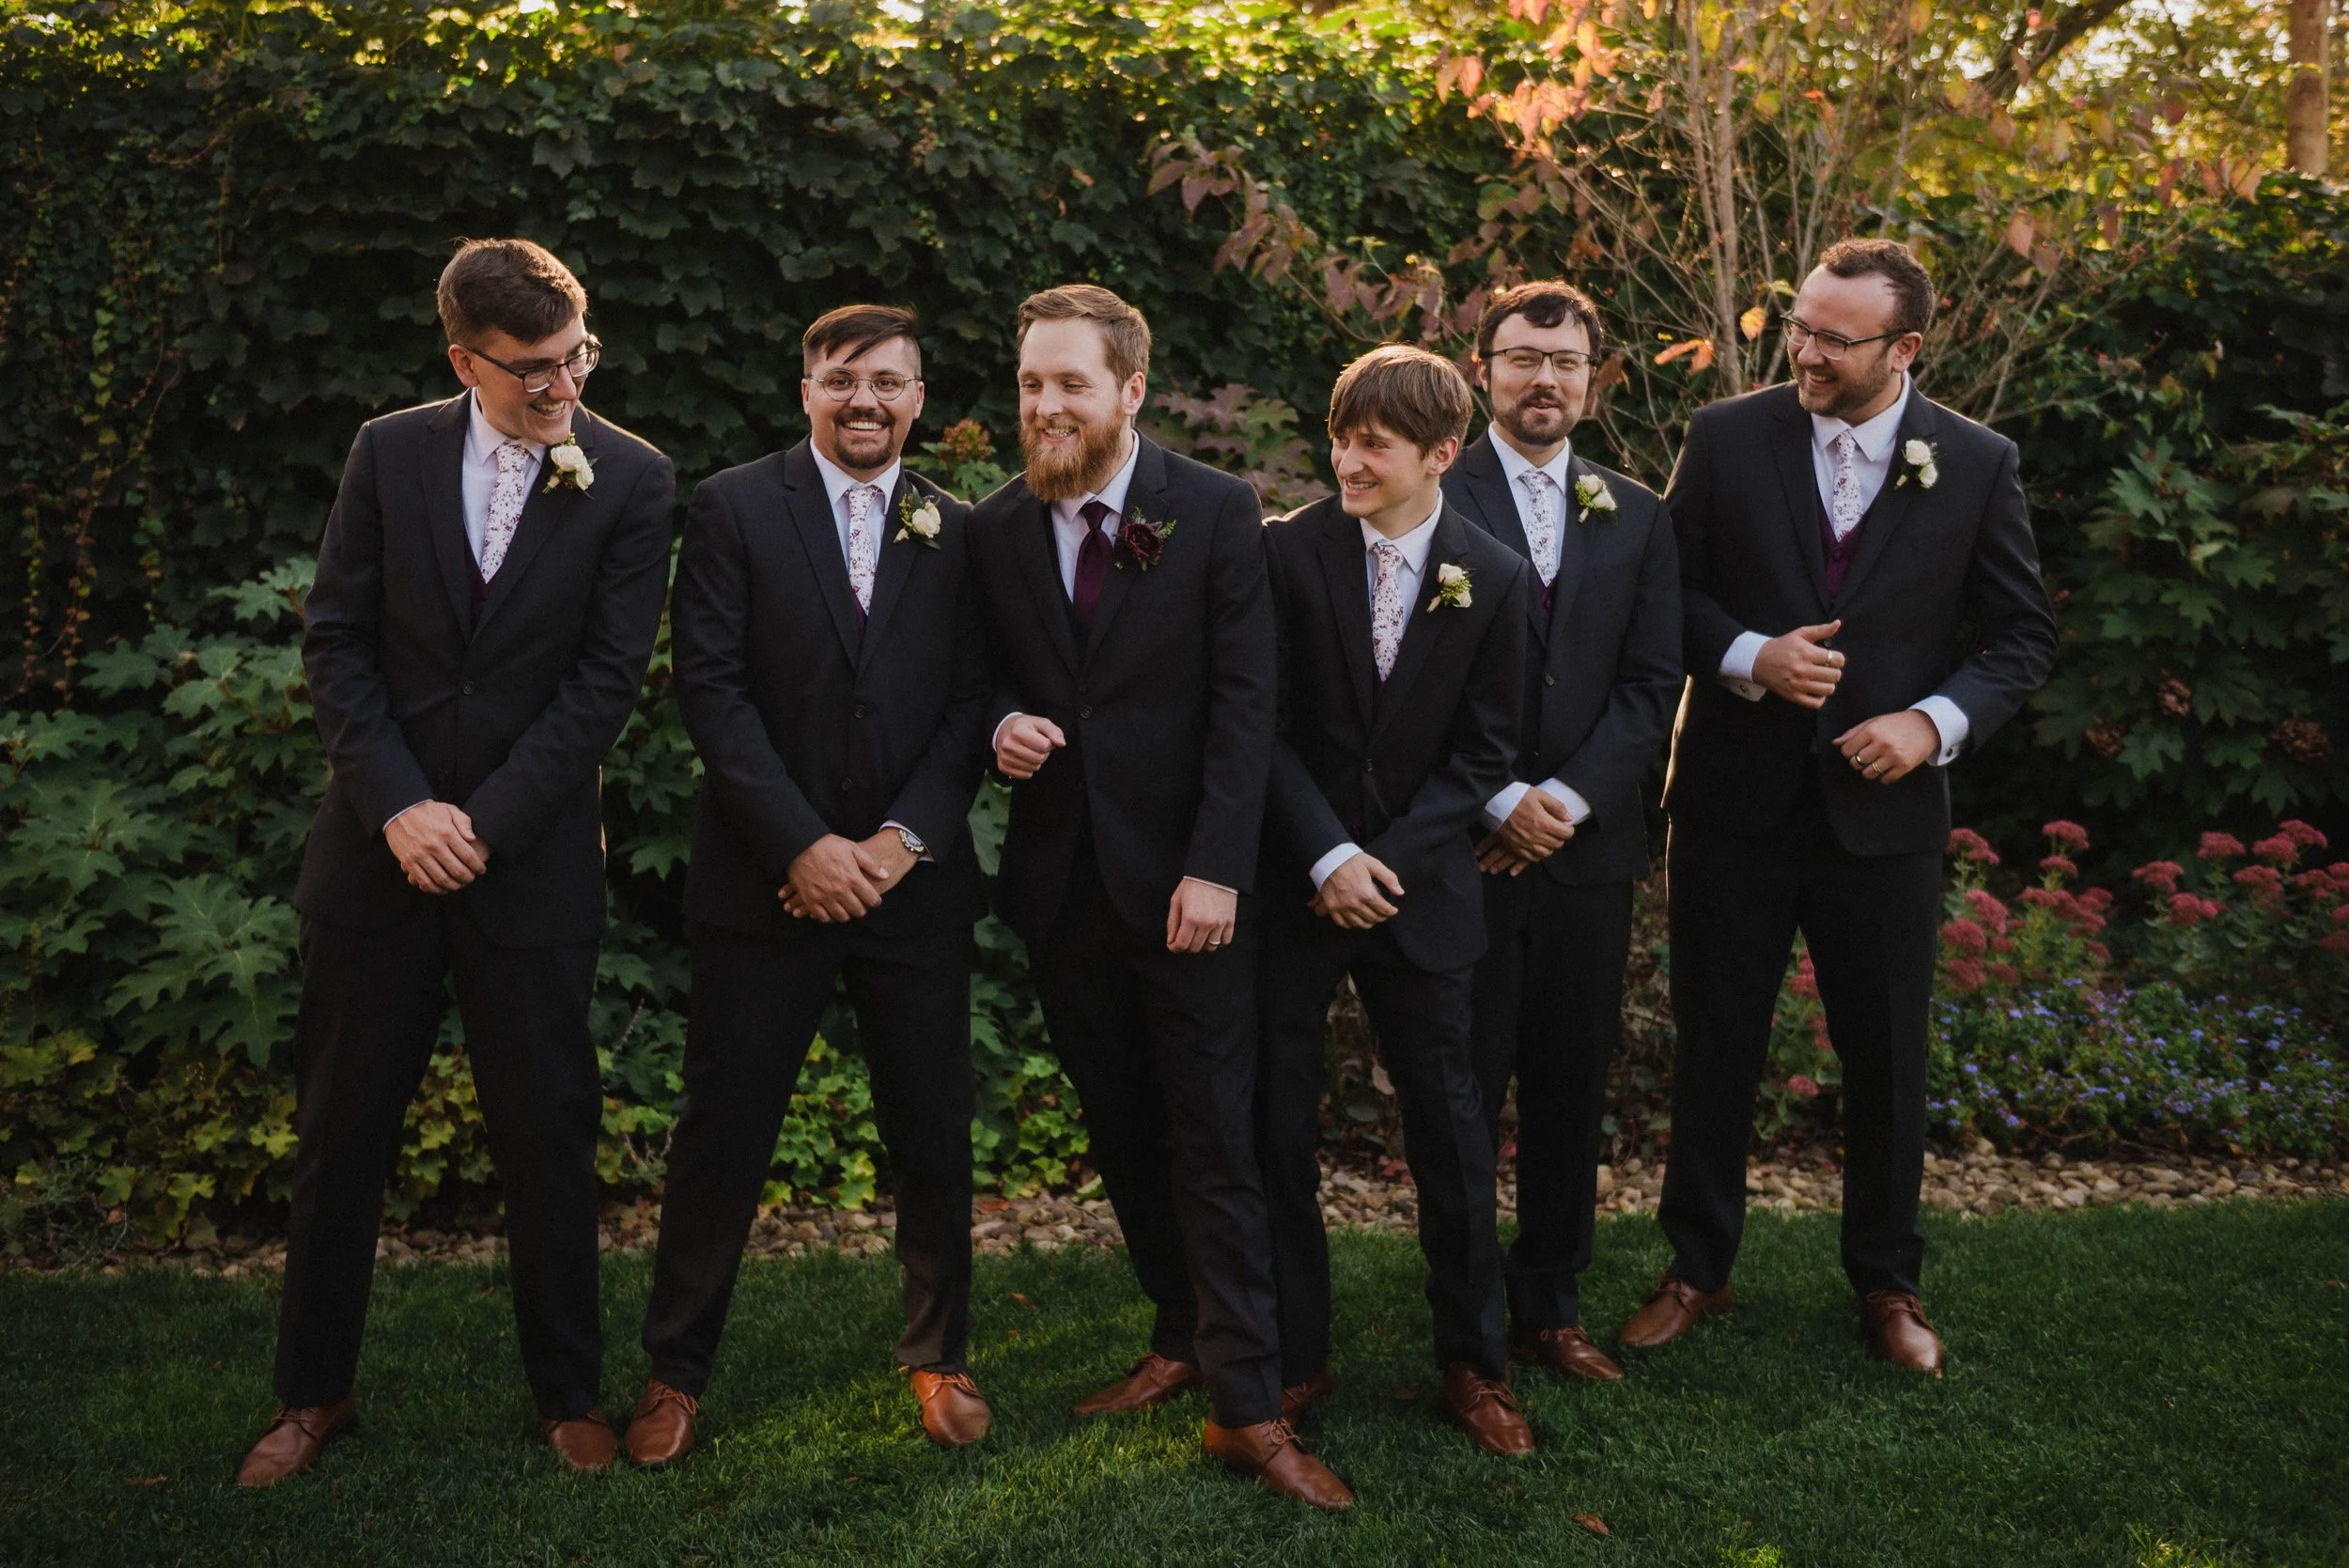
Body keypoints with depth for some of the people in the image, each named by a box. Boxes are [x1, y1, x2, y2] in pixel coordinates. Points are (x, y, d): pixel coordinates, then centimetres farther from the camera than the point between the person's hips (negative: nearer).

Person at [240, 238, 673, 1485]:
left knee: (547, 1135, 6)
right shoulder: (390, 452, 2)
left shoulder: (632, 480, -4)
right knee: (341, 1127, 10)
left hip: (533, 858, -2)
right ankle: (313, 1391, 27)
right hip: (379, 850, 2)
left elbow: (607, 676, -8)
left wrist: (485, 824, -13)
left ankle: (568, 1394, 23)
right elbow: (336, 640, 1)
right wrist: (399, 806, -10)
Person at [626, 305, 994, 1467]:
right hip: (768, 880, -2)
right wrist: (802, 845, -14)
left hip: (914, 881, 3)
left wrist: (905, 837, -11)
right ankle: (676, 1371, 23)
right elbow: (710, 685, -8)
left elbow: (967, 702, 3)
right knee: (722, 1133, 5)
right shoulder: (733, 508, -1)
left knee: (934, 1132, 9)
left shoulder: (955, 531, 8)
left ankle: (938, 1358, 29)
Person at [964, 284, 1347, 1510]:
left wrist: (1216, 869, -16)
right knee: (1119, 1132, 14)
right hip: (1061, 881, 4)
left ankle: (1248, 1410, 4)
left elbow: (1243, 701, -9)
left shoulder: (1217, 513, -6)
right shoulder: (995, 529, 5)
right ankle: (1181, 1337, 31)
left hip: (1184, 882, -4)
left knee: (1214, 1142, -2)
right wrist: (1003, 724, -9)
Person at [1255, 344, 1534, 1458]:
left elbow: (1484, 752, -1)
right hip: (1293, 883, 0)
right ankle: (1294, 1358, 21)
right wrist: (1329, 857, -14)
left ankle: (1474, 1361, 23)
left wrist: (1389, 862, -11)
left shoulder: (1494, 579, -2)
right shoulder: (1288, 550, -5)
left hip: (1420, 888, 0)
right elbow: (1265, 725, -6)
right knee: (1278, 1122, 5)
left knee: (1450, 1126, 7)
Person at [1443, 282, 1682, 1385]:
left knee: (1571, 1088, 11)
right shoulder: (1431, 500, -2)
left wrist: (1568, 798, -9)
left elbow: (1652, 684, 5)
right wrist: (1500, 800, -13)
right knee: (1464, 1089, 2)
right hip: (1464, 846, -4)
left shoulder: (1636, 517, 11)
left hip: (1587, 845, 4)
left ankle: (1552, 1306, 24)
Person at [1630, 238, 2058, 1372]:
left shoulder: (1977, 464, -3)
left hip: (1883, 805, 0)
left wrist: (1937, 719, -14)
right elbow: (1669, 589, 1)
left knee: (1887, 1058, 11)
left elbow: (2022, 635, 2)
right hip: (1735, 799, 0)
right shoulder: (1726, 437, -3)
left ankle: (1887, 1282, 31)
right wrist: (1749, 659, -17)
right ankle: (1697, 1269, 27)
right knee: (1714, 1046, 10)